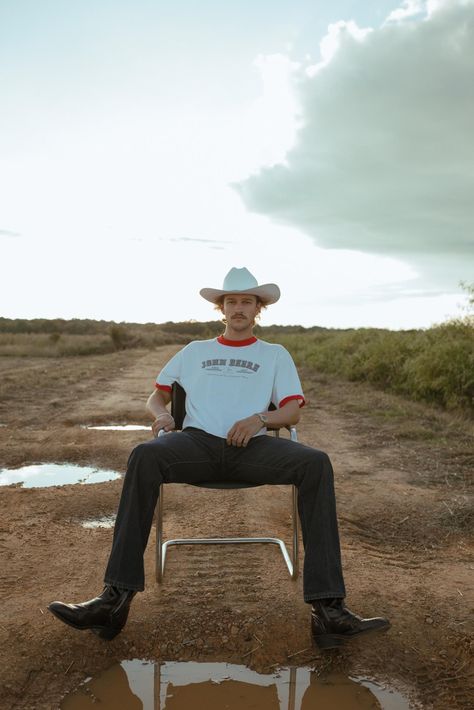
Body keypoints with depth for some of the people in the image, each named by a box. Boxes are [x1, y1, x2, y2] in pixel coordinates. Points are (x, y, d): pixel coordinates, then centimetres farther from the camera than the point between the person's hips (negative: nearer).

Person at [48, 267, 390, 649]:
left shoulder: (275, 354, 24)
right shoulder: (195, 351, 29)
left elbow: (293, 412, 12)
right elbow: (157, 393, 29)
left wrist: (259, 419, -10)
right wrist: (161, 413, 3)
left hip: (252, 447, 0)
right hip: (199, 442, 1)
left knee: (316, 463, -31)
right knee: (145, 455, -33)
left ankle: (328, 607, -34)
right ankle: (117, 598, -34)